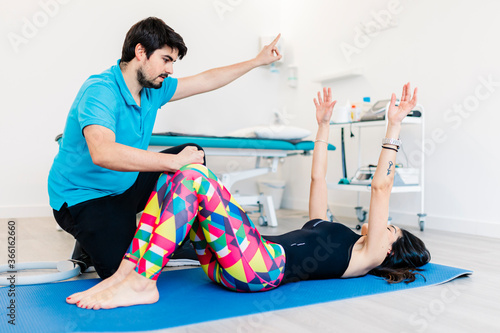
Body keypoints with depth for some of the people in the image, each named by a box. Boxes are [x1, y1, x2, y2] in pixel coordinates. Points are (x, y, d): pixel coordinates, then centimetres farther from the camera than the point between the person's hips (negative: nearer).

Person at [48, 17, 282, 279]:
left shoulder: (154, 89, -2)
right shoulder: (100, 90, -27)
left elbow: (207, 80, 9)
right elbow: (103, 153, -44)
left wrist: (257, 61, 14)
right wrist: (173, 161, -43)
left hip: (125, 186, 8)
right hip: (81, 197, -8)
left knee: (193, 155, 6)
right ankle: (89, 247, 13)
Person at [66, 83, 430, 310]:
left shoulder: (367, 255, 15)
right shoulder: (329, 230, 35)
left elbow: (381, 187, 8)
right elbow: (318, 178, 36)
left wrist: (394, 126, 8)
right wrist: (323, 125, 37)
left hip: (264, 267, -7)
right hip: (232, 263, 8)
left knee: (192, 178, -21)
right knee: (176, 171, -7)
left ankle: (141, 283, -22)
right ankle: (127, 272, -14)